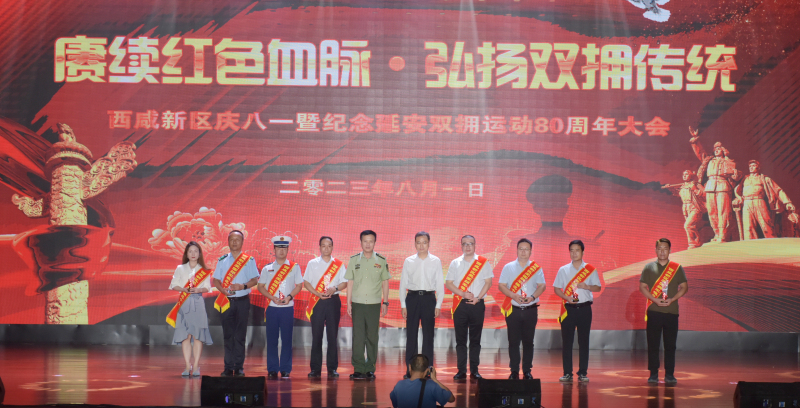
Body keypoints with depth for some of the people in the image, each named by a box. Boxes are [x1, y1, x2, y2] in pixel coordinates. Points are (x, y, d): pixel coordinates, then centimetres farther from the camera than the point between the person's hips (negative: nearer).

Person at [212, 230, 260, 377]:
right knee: (228, 335, 1)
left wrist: (243, 286, -17)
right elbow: (216, 280, 9)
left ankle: (239, 367, 3)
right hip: (226, 301, 2)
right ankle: (228, 367, 5)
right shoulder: (222, 260, 11)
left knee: (240, 336, -1)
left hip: (242, 300, -2)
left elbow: (255, 280, 1)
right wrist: (223, 289, -11)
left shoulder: (249, 260, 5)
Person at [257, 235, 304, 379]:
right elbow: (261, 286, 8)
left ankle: (285, 369, 3)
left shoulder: (294, 267, 8)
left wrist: (289, 297, -10)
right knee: (271, 339, 0)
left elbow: (299, 285, 7)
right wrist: (273, 298, -8)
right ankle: (272, 369, 5)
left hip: (288, 307, -1)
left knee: (287, 339, -2)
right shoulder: (267, 268, 10)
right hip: (272, 307, 1)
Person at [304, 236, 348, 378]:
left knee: (333, 336, -1)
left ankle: (332, 368, 4)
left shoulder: (339, 265, 9)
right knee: (316, 336, 0)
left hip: (333, 301, 0)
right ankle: (315, 368, 4)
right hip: (317, 301, 0)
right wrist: (318, 293, -10)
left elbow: (345, 282, 6)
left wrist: (335, 289, -14)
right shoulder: (312, 263, 9)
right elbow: (306, 283, 5)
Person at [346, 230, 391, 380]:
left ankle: (370, 369, 9)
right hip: (358, 303, 0)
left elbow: (385, 282, 9)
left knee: (372, 337, 2)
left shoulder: (381, 261, 4)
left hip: (374, 304, 0)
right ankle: (358, 369, 0)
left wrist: (385, 302, 4)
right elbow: (350, 282, 7)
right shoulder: (354, 260, 5)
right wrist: (348, 303, 4)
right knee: (358, 336, -3)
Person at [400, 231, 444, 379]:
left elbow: (440, 284, 5)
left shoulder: (436, 261, 4)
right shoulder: (409, 261, 6)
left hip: (429, 298, -1)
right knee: (411, 334, 2)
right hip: (412, 297, 1)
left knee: (428, 334, 2)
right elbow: (403, 283, 8)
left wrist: (438, 305, -2)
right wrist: (403, 305, 3)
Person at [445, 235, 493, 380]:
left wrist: (478, 297, -9)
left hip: (477, 304, -1)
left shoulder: (483, 262, 5)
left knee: (475, 339, 2)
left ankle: (474, 370, 7)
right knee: (460, 339, 1)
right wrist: (463, 294, -9)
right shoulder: (455, 263, 9)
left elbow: (488, 282, 3)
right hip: (460, 305, 1)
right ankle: (461, 371, 5)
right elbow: (448, 283, 5)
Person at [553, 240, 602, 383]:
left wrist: (587, 286, -14)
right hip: (568, 308, 1)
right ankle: (567, 373, 4)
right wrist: (567, 298, -10)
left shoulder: (590, 270, 5)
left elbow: (598, 287, 6)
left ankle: (582, 373, 7)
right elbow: (557, 288, 7)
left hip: (584, 308, -1)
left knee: (584, 341, 1)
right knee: (566, 341, -1)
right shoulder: (563, 270, 8)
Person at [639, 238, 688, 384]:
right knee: (653, 344, 0)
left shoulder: (677, 268, 8)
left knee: (670, 344, 2)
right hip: (653, 311, 0)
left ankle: (669, 375, 8)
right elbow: (642, 287, 3)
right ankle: (653, 374, 5)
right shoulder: (649, 267, 7)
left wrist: (672, 299, -10)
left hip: (671, 311, 0)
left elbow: (684, 287, 6)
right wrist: (655, 300, -11)